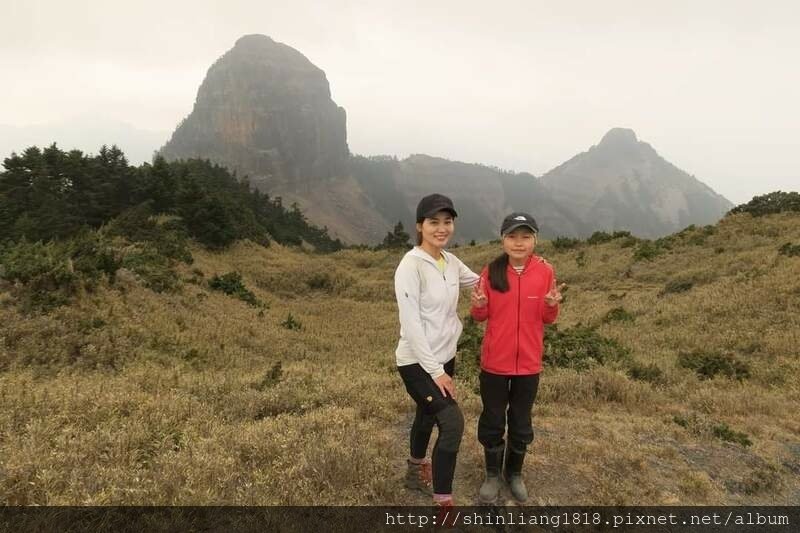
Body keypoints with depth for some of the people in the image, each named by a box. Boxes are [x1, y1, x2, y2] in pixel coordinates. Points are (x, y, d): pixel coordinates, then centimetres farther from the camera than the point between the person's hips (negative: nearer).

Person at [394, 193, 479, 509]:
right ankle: (443, 501, -1)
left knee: (428, 416, 23)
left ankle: (416, 473, 46)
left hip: (444, 357, 8)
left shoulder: (451, 261, 2)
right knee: (453, 423, -15)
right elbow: (411, 324, -22)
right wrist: (435, 370, -21)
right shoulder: (411, 265, -20)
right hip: (417, 363, -8)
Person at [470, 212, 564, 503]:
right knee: (493, 421, 13)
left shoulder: (545, 271, -7)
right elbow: (482, 316, 1)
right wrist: (478, 305, -21)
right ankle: (492, 475, 33)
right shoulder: (492, 270, -7)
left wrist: (552, 305, -21)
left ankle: (515, 473, 38)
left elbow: (548, 319, 0)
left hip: (528, 362, 0)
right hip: (494, 361, 0)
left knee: (521, 422, 16)